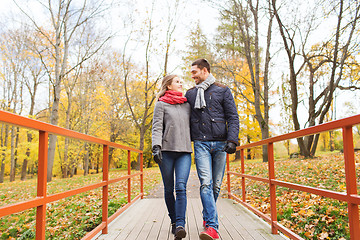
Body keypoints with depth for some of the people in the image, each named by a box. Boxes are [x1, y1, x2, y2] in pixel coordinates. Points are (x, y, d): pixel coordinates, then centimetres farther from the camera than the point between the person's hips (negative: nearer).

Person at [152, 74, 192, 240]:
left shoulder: (187, 104, 17)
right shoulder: (161, 104, 6)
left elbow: (192, 126, 22)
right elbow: (157, 127, -3)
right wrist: (156, 146, -17)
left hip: (184, 151, 2)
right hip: (166, 151, -2)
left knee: (181, 187, -14)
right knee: (168, 189, 6)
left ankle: (180, 225, -14)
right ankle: (173, 221, 23)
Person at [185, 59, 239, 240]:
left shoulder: (222, 90, 9)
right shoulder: (190, 94, 16)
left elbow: (233, 117, 3)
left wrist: (232, 140, -10)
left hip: (220, 143, 0)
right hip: (201, 143, 1)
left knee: (216, 185, 6)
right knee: (206, 183, -14)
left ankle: (207, 216, 27)